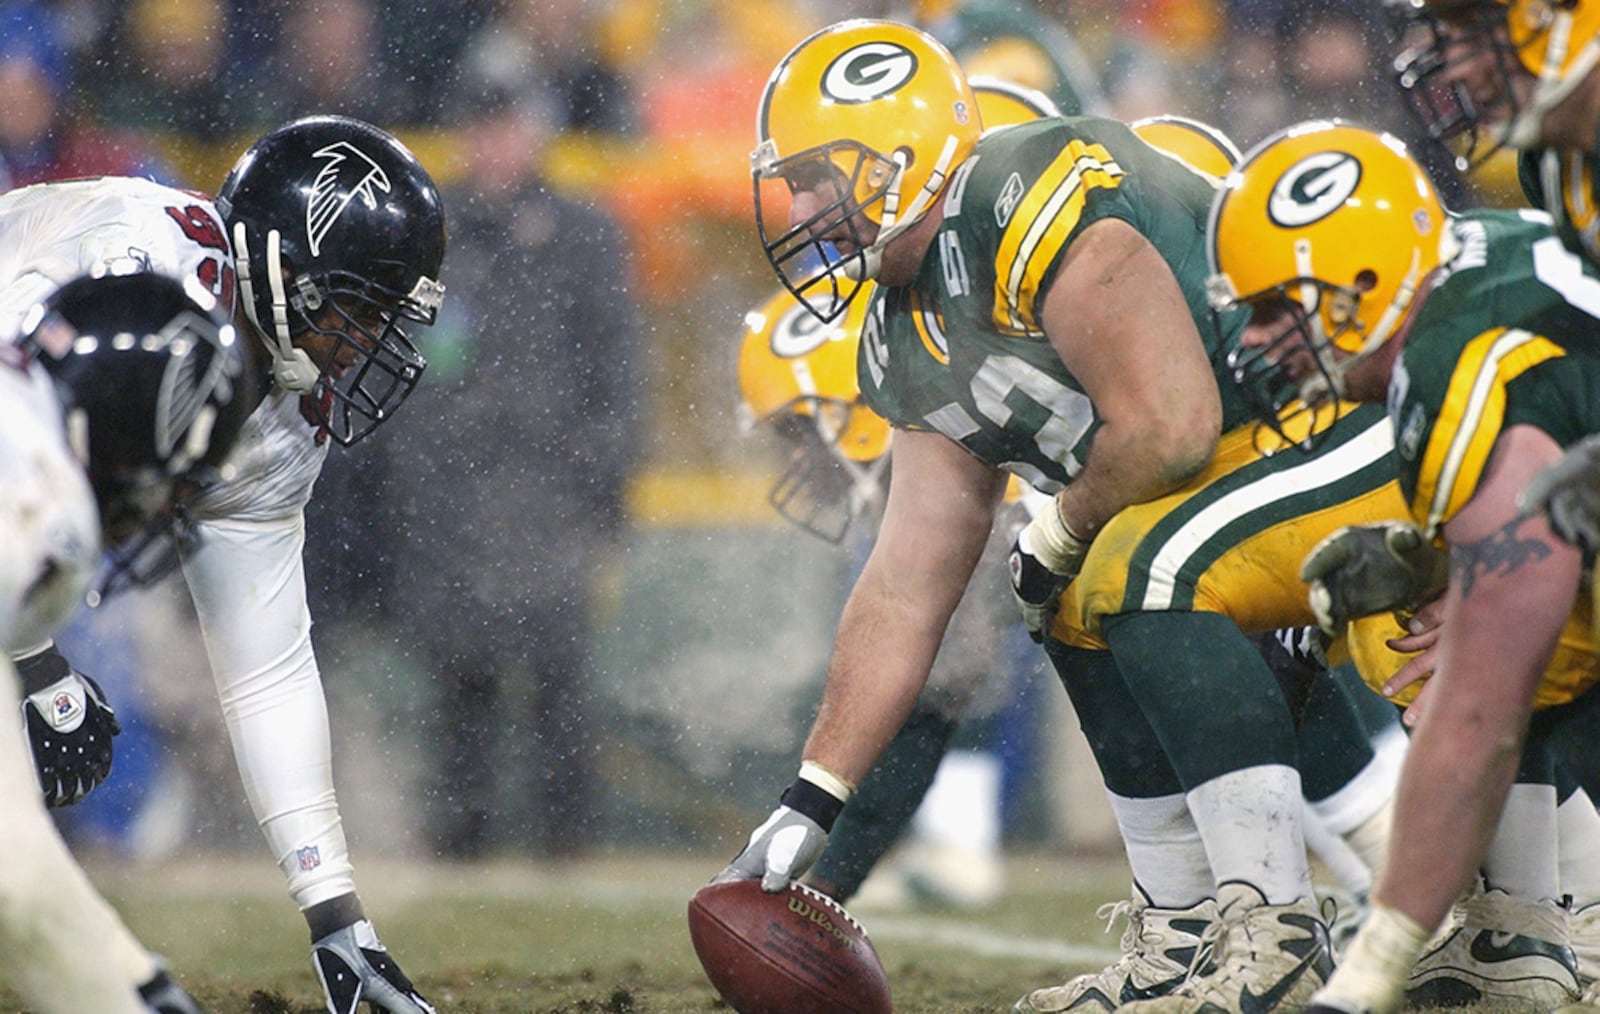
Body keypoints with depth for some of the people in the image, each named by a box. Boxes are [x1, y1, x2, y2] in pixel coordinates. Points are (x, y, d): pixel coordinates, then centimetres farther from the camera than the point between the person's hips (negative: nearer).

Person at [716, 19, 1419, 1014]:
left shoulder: (1037, 206, -20)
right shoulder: (915, 347, 11)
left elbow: (1172, 425, -26)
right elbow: (905, 590, 14)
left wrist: (1057, 536, -7)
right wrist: (811, 802, 10)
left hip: (1369, 435, -10)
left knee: (1147, 571, -25)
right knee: (1086, 612, 13)